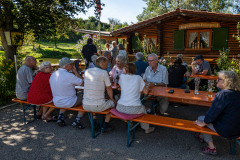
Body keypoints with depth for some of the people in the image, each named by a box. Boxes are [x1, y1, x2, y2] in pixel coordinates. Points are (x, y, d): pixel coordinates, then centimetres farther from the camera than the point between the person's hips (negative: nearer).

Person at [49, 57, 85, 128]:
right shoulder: (69, 75, -24)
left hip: (56, 102, 7)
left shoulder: (52, 75, 0)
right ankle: (77, 120, 10)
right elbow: (81, 81, -11)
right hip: (69, 103, -7)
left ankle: (60, 117, 20)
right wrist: (75, 71, -5)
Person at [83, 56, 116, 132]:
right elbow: (109, 89, 0)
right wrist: (112, 98, 19)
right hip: (98, 106, -5)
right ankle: (105, 126, 21)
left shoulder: (87, 71, 5)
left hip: (85, 106, 5)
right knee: (112, 102, 23)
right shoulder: (104, 73, -10)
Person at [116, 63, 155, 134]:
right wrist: (147, 87, 22)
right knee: (143, 108, 31)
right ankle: (146, 128, 46)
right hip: (134, 109, -2)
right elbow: (145, 92, 1)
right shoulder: (138, 78, -2)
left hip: (121, 108, 2)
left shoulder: (122, 76, 2)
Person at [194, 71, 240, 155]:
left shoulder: (223, 94, -24)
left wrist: (203, 123, -2)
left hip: (226, 131, -8)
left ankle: (211, 147, 14)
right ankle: (202, 136, 38)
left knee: (200, 119, 9)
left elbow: (212, 113, -19)